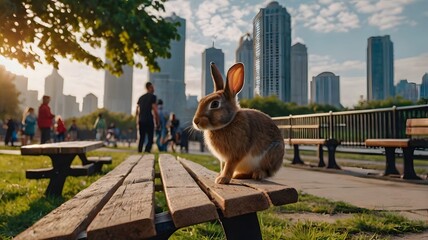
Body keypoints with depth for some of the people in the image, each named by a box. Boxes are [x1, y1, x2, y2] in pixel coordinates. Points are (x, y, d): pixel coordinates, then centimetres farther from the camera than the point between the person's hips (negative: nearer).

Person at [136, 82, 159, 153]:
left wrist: (137, 122, 23)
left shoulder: (141, 97, 15)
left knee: (141, 138, 13)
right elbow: (155, 110, -11)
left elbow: (137, 112, 16)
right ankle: (147, 151, -18)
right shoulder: (152, 96, -4)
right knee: (150, 139, -4)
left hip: (141, 121, 6)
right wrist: (157, 122, -5)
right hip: (149, 121, -6)